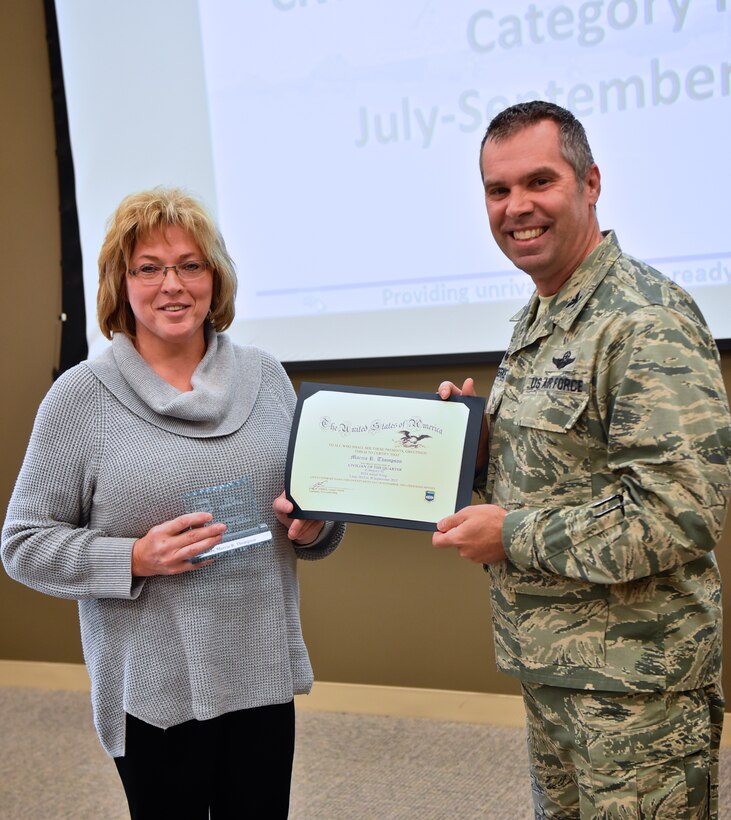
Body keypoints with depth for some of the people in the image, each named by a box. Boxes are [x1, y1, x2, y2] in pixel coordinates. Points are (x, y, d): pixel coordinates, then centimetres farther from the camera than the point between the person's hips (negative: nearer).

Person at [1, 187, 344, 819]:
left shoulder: (265, 376, 5)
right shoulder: (81, 395, -6)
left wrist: (313, 528, -7)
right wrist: (136, 559, -18)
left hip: (265, 672, 4)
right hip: (153, 688, -3)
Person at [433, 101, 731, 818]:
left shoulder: (648, 321, -19)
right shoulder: (536, 320, 12)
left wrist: (514, 536, -19)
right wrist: (479, 444, 0)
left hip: (632, 681, -9)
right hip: (547, 664, 9)